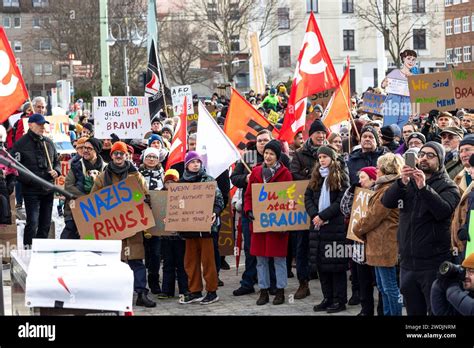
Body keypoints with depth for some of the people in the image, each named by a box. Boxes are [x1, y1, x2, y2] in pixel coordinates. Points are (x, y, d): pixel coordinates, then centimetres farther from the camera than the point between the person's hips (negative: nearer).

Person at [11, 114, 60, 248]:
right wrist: (30, 179, -18)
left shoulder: (48, 143, 13)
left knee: (45, 223, 11)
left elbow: (57, 161, 24)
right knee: (32, 222, -11)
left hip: (48, 190, 6)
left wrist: (56, 171, 1)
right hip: (31, 190, -6)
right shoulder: (21, 144, -5)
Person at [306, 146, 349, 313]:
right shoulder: (315, 177, 16)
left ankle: (340, 300, 3)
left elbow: (341, 202, -10)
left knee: (336, 263, -3)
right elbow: (307, 197, 9)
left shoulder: (341, 177, -2)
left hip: (335, 225, -6)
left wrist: (323, 216, -15)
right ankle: (327, 298, 15)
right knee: (321, 262, 7)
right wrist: (314, 215, -7)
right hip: (317, 224, 6)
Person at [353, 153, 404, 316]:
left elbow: (373, 216, -16)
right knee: (383, 286, 16)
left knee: (390, 287, -5)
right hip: (382, 244, 11)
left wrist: (357, 228, -1)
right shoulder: (386, 187, 15)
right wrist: (363, 230, 12)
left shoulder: (388, 190, -18)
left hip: (385, 245, -11)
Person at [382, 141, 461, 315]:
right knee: (413, 311, 13)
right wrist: (402, 182, -21)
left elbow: (444, 211, -20)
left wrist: (424, 188, -30)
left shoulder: (447, 186, -1)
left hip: (434, 264, -5)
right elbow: (387, 202, -4)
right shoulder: (408, 183, 12)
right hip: (407, 262, 5)